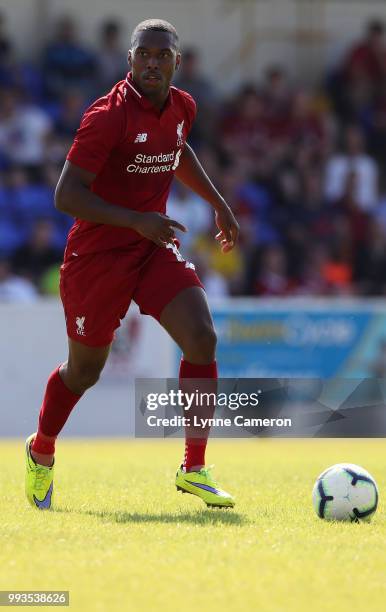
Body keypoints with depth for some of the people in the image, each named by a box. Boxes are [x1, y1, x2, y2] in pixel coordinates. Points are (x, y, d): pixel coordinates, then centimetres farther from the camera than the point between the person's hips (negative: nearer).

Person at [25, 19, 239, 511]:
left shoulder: (182, 107, 2)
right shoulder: (108, 116, -20)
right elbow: (66, 196, -23)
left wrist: (218, 204, 22)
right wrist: (136, 221, -30)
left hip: (155, 248, 5)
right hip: (97, 254, -5)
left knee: (202, 338, -16)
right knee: (84, 370, 8)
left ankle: (193, 470, -10)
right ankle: (41, 452, 37)